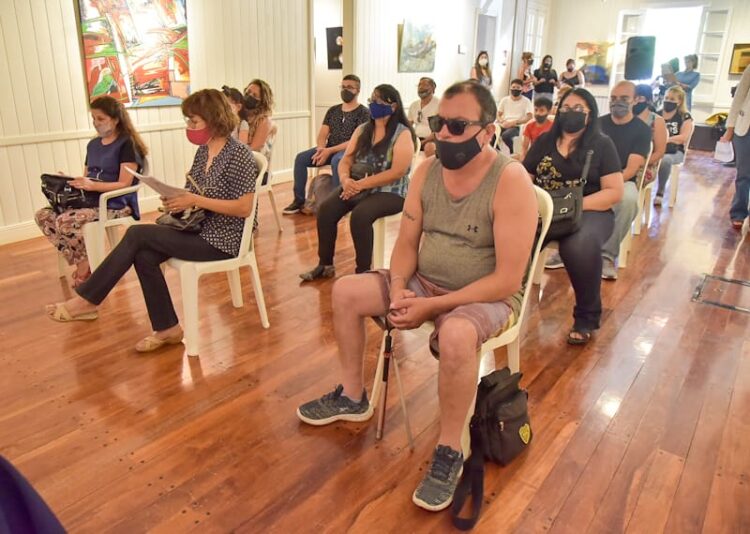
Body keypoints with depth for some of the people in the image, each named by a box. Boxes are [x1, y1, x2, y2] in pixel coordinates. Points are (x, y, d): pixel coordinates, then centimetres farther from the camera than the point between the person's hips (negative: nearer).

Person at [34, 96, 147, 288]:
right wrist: (68, 182, 0)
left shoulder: (127, 144, -6)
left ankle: (85, 263, -4)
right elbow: (86, 179, 22)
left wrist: (92, 185, -27)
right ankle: (81, 261, -7)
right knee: (43, 216, -12)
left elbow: (124, 184, -15)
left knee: (66, 221, -29)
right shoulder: (93, 144, 18)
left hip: (116, 204, -8)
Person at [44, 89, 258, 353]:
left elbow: (245, 208, -21)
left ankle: (86, 300, 0)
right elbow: (195, 194, 14)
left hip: (221, 239, -8)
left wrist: (195, 201, -24)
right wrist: (177, 199, -9)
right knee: (144, 255, -15)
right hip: (198, 228, 8)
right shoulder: (203, 151, 10)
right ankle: (167, 328, -1)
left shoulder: (239, 154, -16)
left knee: (137, 234, -15)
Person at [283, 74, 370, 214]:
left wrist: (329, 151, -22)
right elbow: (322, 135, 9)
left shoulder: (364, 112, -5)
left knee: (336, 161, -39)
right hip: (328, 149, 6)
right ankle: (299, 200, -9)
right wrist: (321, 149, -15)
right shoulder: (332, 110, 13)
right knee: (300, 158, -15)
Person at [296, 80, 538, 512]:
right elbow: (407, 243, 4)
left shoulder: (511, 180, -22)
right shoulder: (428, 170, -2)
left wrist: (432, 306, -26)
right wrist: (398, 288, -17)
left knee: (455, 334, -38)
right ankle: (352, 396, 18)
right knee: (346, 291, -1)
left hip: (487, 297, -6)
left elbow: (507, 279, -25)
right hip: (423, 283, 7)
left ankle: (451, 452, -13)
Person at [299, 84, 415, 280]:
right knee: (326, 209, -18)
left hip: (389, 192, -6)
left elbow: (397, 172, -18)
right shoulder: (362, 129, 12)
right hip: (356, 186, 6)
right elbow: (346, 160, 9)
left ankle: (363, 271, -19)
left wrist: (361, 184, -21)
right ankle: (325, 264, -6)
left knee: (360, 215, -34)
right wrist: (346, 179, -15)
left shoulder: (403, 134, -7)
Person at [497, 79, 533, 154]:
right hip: (504, 125, 4)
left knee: (505, 135, -37)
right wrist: (502, 122, -10)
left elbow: (530, 117, -7)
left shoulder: (526, 101, 3)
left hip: (517, 127, -3)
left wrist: (515, 122, -19)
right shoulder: (504, 100, 14)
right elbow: (498, 115, 14)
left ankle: (512, 152, -12)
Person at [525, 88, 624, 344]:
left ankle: (586, 317, -14)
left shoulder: (602, 145, 6)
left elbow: (614, 192, -2)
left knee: (580, 246, -38)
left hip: (589, 211, -2)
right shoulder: (544, 141, 16)